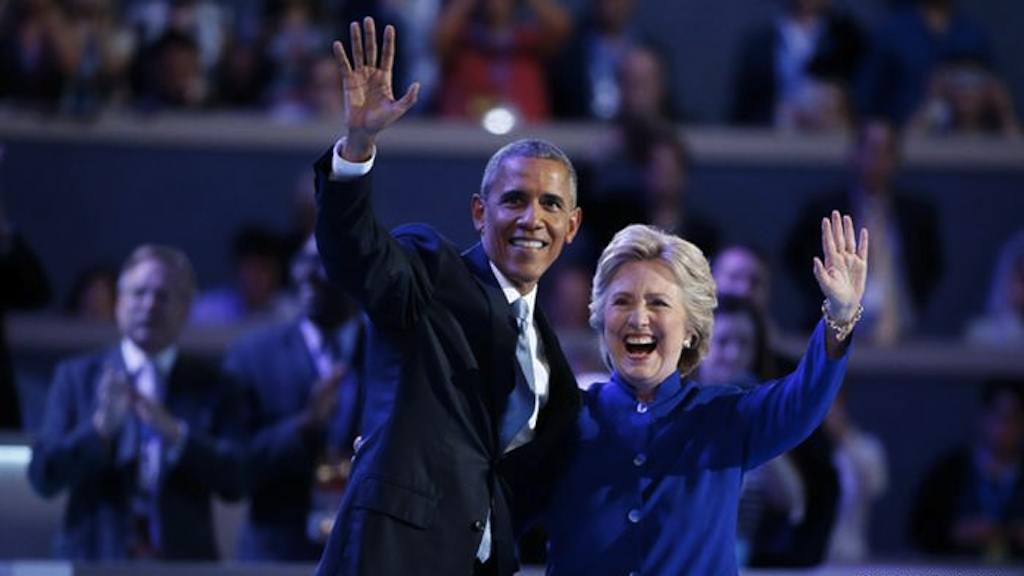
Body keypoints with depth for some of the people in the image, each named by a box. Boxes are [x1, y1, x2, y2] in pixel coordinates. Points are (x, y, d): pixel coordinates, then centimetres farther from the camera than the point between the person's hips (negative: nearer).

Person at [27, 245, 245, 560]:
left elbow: (235, 483, -2)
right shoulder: (76, 377, 9)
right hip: (94, 562, 0)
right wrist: (100, 427, -16)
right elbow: (43, 477, 0)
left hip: (183, 564, 0)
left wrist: (175, 433, -16)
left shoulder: (212, 387, 9)